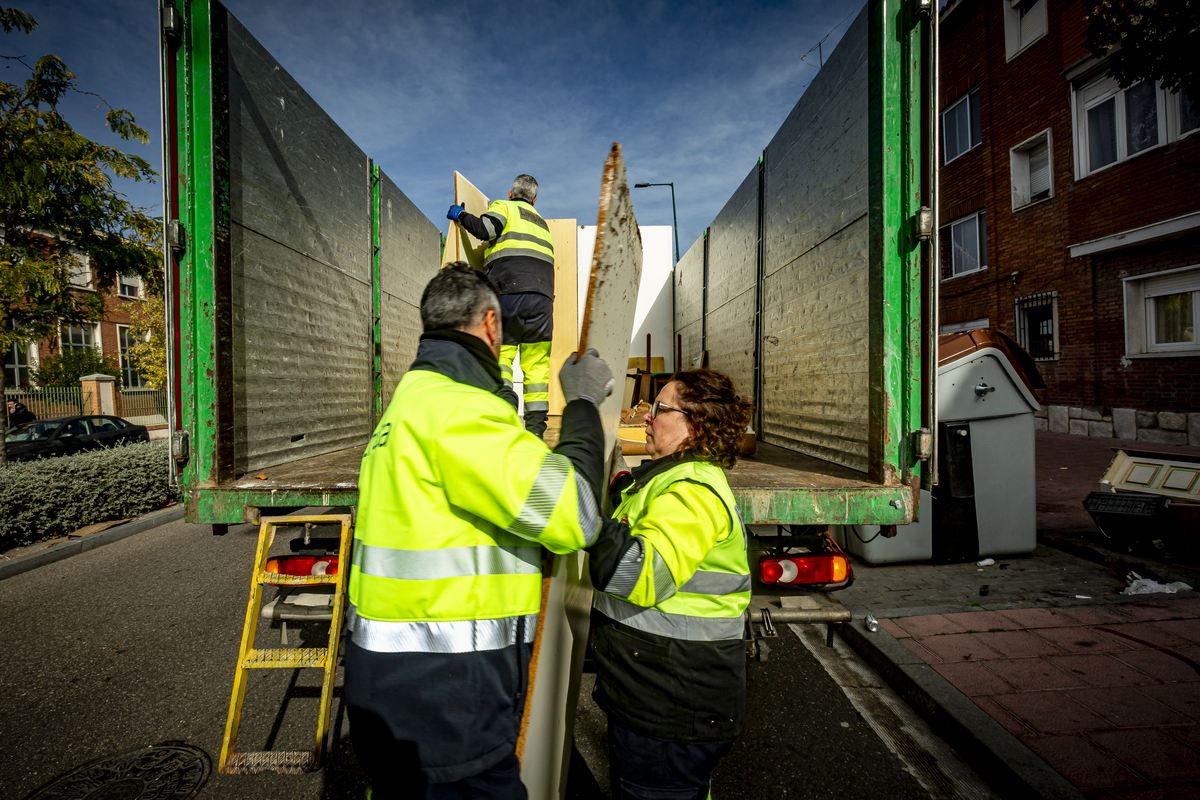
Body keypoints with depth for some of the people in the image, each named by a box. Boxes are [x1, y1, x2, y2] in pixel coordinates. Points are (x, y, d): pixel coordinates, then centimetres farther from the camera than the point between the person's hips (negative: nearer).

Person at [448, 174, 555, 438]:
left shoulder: (503, 207, 16)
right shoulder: (541, 223, 34)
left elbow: (485, 229, -2)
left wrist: (461, 215, 15)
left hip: (508, 290, -4)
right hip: (542, 293, 4)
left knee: (500, 350, 3)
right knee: (536, 361, 2)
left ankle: (503, 390, -23)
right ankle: (536, 424, 0)